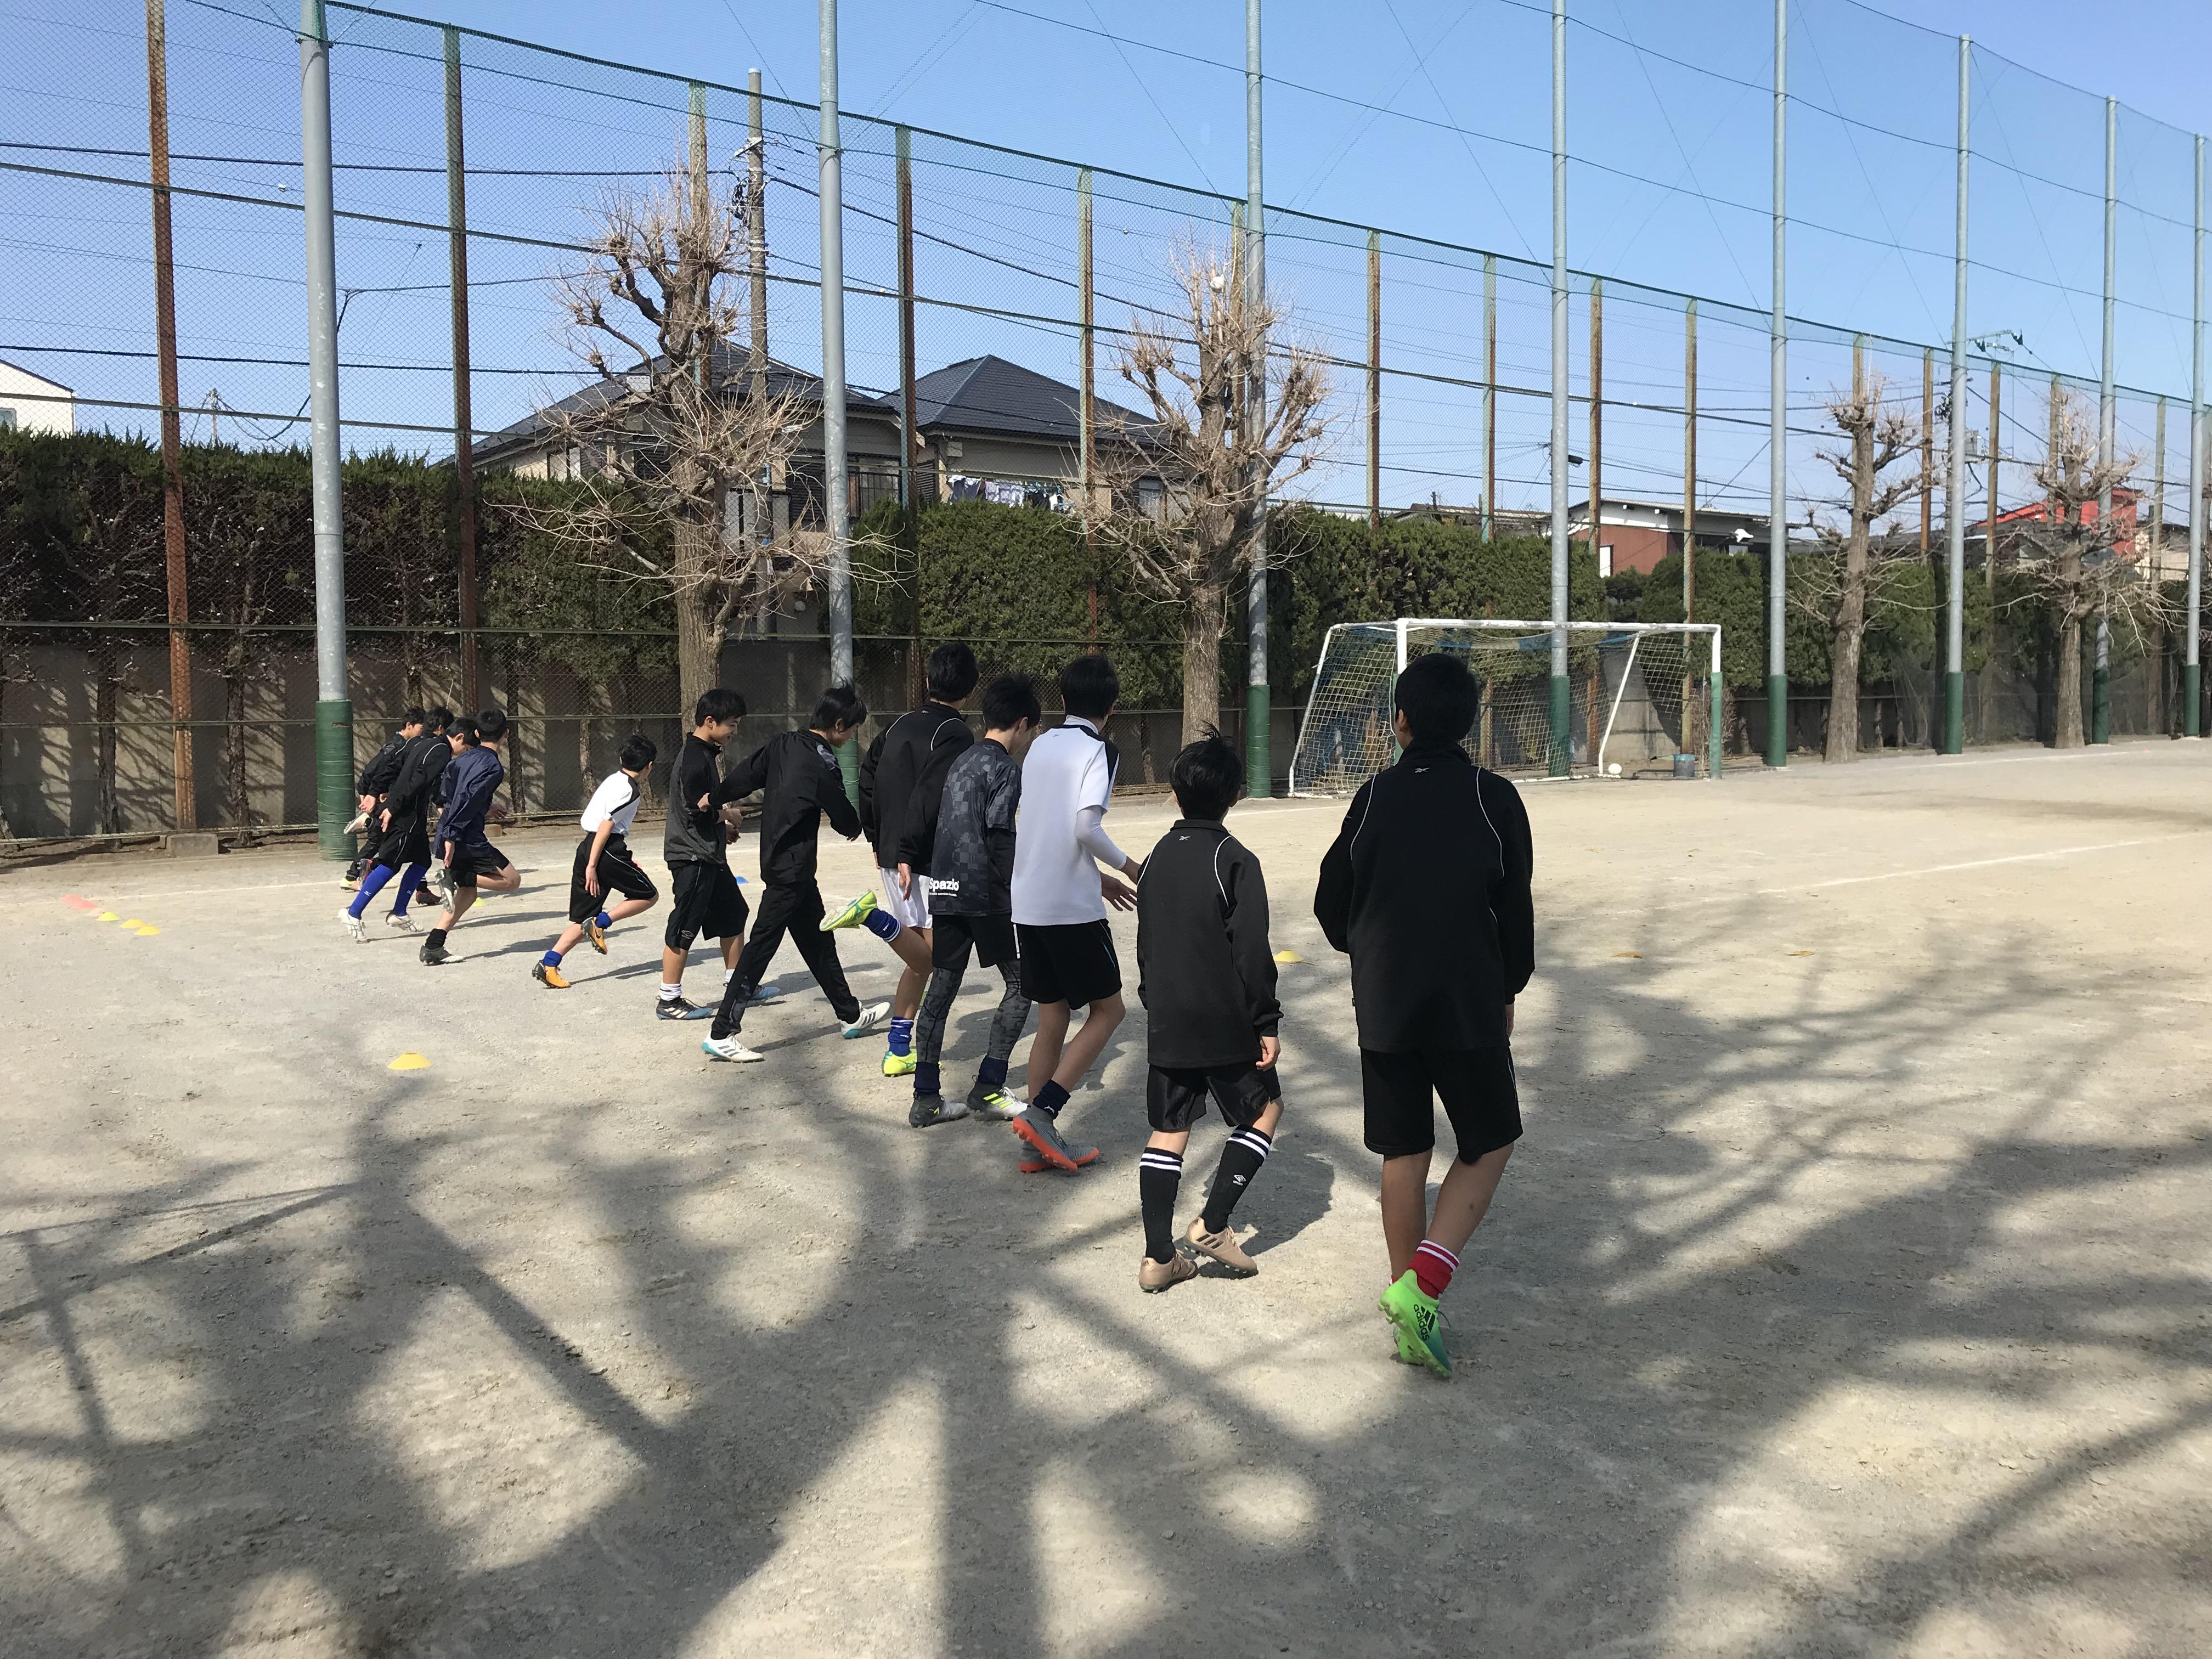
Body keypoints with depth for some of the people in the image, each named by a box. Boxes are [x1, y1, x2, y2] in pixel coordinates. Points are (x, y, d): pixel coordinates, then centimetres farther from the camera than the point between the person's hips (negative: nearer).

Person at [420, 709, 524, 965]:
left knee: (468, 892, 17)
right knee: (512, 880, 0)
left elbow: (445, 783, 22)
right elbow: (467, 800, -22)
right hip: (467, 840, -8)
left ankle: (432, 948, 8)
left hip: (449, 836, 8)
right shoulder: (493, 768, -13)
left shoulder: (465, 758, 12)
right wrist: (452, 836, -23)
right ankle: (453, 879, -14)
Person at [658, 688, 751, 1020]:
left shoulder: (704, 754, 12)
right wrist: (727, 815, -7)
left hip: (710, 855, 11)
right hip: (693, 856, -11)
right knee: (683, 930, -4)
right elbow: (700, 809, -24)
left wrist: (723, 826, 7)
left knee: (733, 915, 18)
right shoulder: (695, 759, -20)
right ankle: (668, 1001, 4)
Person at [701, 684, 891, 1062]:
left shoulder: (781, 745, 4)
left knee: (818, 939, 18)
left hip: (775, 858, 9)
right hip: (791, 869, -9)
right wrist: (855, 827, 16)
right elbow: (844, 819, -6)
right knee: (761, 946, -7)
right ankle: (721, 1034, -6)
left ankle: (851, 1015, 30)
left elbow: (740, 778, 7)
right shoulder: (823, 764, -17)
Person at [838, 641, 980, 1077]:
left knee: (921, 959, 16)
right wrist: (907, 853, -18)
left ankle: (899, 1051, 16)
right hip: (930, 862, -8)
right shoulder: (956, 734, -12)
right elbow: (929, 798, -21)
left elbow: (866, 779, 16)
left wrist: (879, 841, 22)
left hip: (892, 857, 8)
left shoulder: (901, 724, 12)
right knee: (931, 957, -1)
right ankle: (875, 916, -19)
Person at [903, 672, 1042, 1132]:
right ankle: (987, 1089, 3)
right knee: (1021, 983, 4)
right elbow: (1000, 839, -18)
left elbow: (929, 819, 21)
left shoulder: (961, 762, 16)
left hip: (945, 891, 8)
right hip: (985, 893, -8)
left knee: (941, 987, 9)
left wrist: (907, 857, 31)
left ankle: (926, 1099, 10)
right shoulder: (1005, 768, -9)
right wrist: (1022, 896, -16)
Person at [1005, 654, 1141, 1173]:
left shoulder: (1040, 745, 13)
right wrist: (1128, 867, -4)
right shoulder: (1099, 751, -8)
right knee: (1107, 1010, 7)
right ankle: (1041, 1111, -5)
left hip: (1027, 905, 7)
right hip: (1072, 907, -7)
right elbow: (1086, 827, -22)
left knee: (1051, 1019, 13)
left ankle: (1041, 1140, 15)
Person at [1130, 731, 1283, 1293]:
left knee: (1168, 1132, 10)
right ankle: (1212, 1224, 7)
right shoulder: (1235, 861, -14)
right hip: (1225, 1024, -5)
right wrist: (1267, 1023, -9)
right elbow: (1252, 953, -15)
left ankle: (1158, 1257, 10)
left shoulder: (1157, 858, 6)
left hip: (1167, 1024, 6)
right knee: (1265, 1107, 14)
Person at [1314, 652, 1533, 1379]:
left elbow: (1332, 907, 5)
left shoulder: (1375, 795, -1)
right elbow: (1515, 909, -2)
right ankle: (1420, 1286, -4)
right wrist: (1508, 991, 13)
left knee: (1403, 1156, 11)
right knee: (1489, 1146, 13)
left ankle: (1410, 1316, 19)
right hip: (1469, 1005, -2)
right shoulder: (1494, 798, -6)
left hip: (1382, 1005, 2)